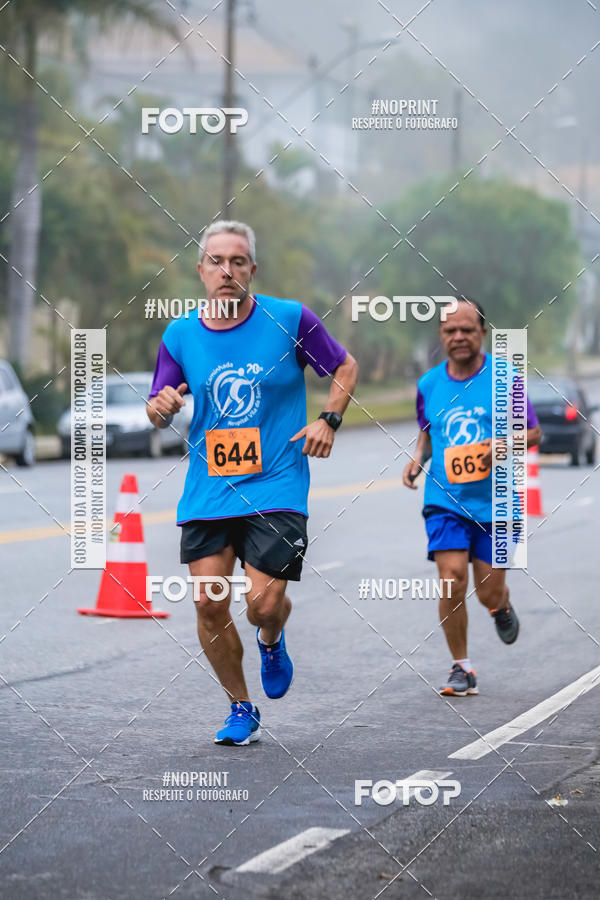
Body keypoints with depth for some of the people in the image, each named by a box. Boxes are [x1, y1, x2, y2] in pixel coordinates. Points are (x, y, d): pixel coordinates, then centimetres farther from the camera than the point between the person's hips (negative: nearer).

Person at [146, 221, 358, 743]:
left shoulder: (290, 319, -3)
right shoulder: (180, 336, 4)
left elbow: (346, 367, 10)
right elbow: (158, 413, 11)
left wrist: (329, 420, -5)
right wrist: (162, 406, -13)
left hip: (276, 489, -3)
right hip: (207, 492, 3)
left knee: (264, 603, -12)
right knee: (209, 605, -3)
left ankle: (272, 644, 27)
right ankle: (241, 710, 17)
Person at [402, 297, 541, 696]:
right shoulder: (429, 384, 5)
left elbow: (533, 432, 0)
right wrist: (418, 459, 2)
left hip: (495, 502, -1)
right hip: (445, 499, 1)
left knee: (489, 594, 4)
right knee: (452, 580, -16)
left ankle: (503, 608, 43)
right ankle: (462, 668, -1)